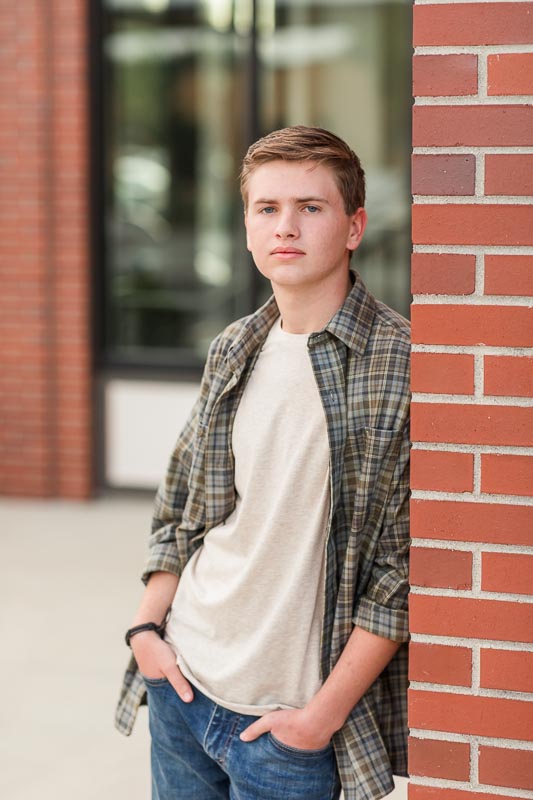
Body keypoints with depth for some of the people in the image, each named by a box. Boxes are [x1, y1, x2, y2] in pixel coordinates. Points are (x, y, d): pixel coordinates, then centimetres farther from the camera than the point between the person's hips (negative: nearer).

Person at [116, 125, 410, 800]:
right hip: (182, 679, 5)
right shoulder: (234, 351, 5)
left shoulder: (402, 364, -13)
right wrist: (147, 626, 4)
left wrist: (326, 711, -13)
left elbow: (405, 565, -13)